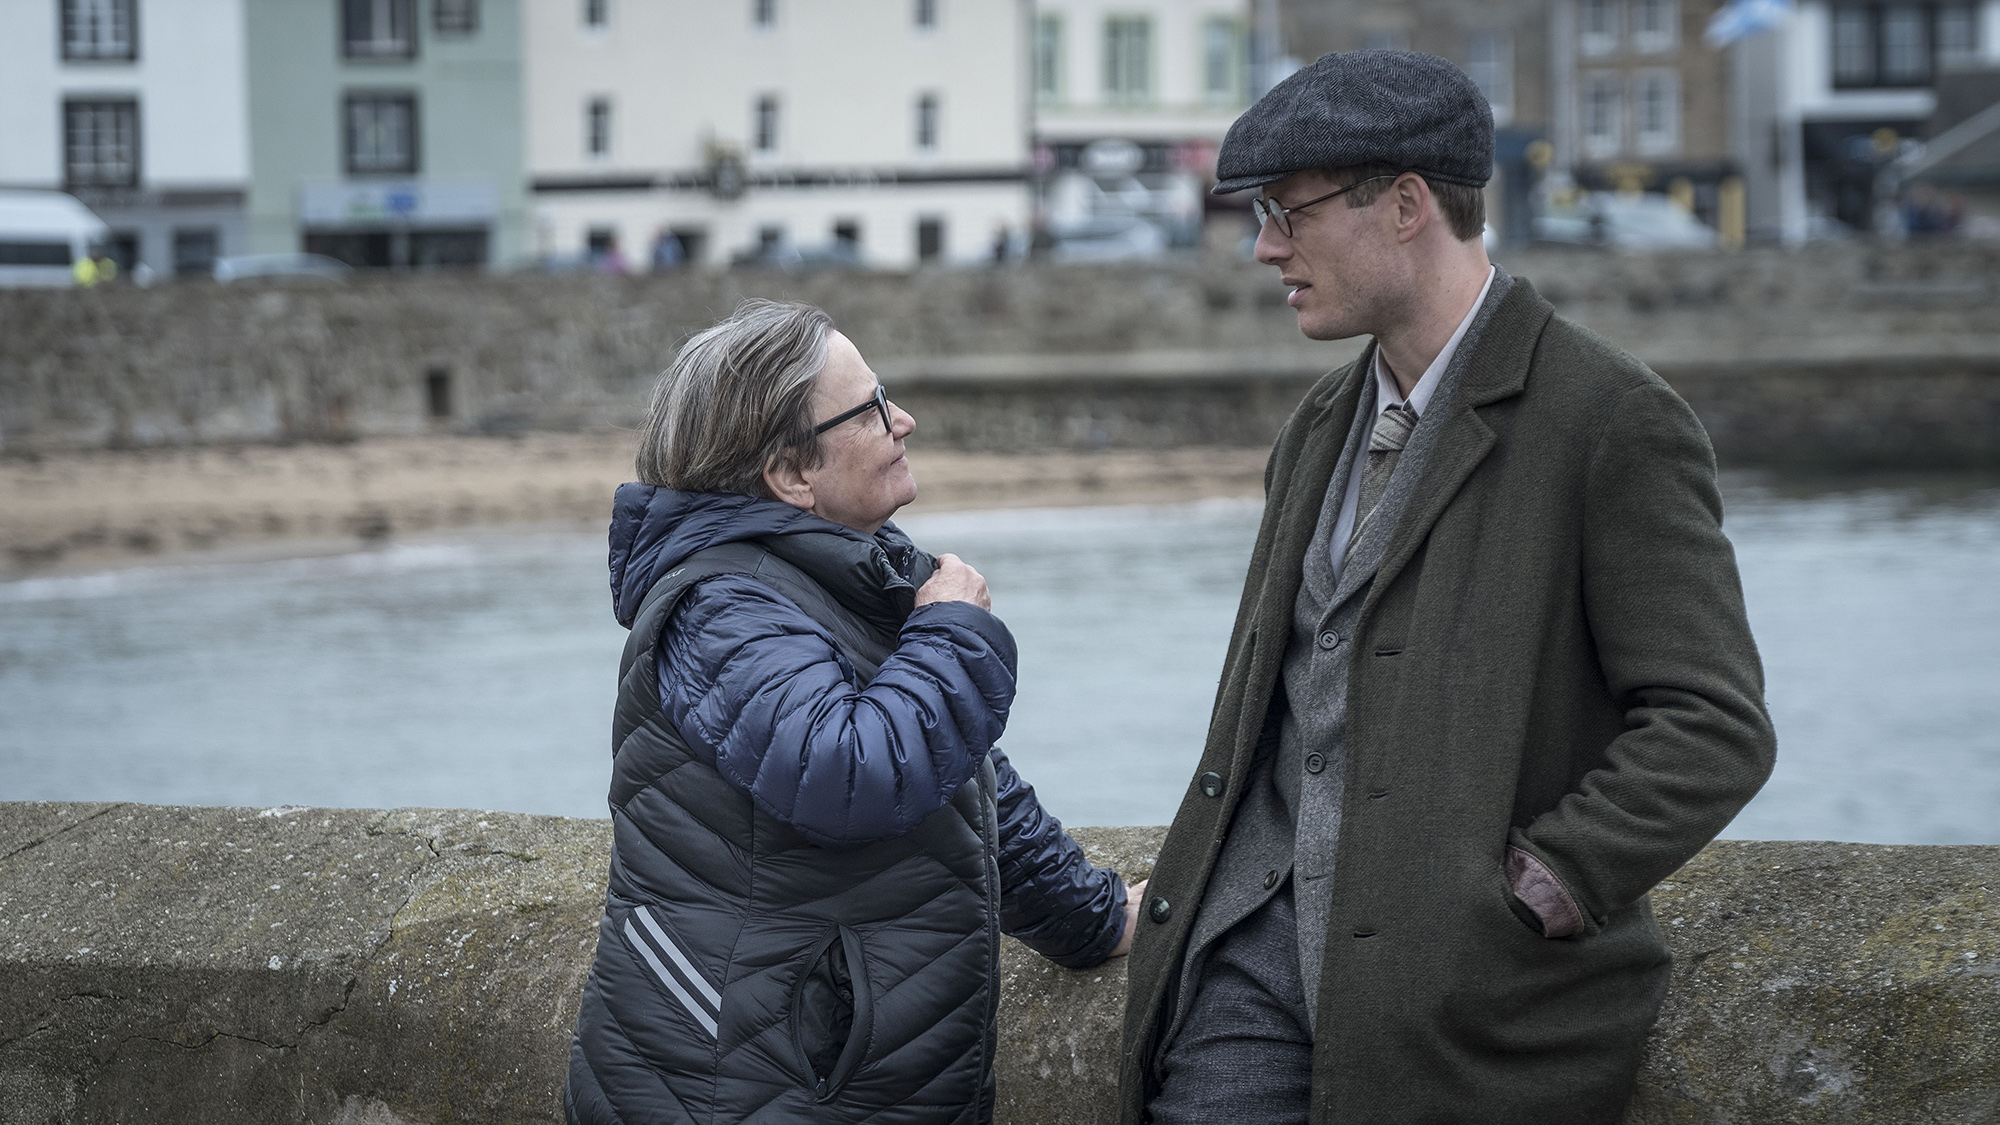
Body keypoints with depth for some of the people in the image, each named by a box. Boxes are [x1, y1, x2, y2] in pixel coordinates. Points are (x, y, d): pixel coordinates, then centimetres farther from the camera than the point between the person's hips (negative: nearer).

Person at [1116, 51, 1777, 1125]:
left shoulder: (1611, 423, -8)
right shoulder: (1320, 429, 18)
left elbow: (1713, 727, -12)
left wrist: (1522, 896, -17)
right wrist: (1194, 888, 11)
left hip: (1464, 973, -6)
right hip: (1262, 937, 6)